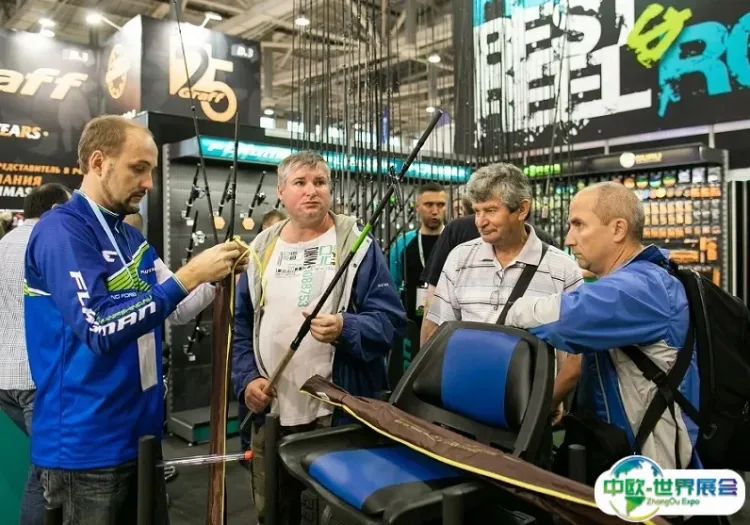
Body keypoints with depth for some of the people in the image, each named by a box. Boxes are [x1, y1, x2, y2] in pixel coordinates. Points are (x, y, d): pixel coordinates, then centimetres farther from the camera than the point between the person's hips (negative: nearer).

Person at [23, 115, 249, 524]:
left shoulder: (131, 237, 9)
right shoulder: (60, 230, -17)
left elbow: (177, 310, 11)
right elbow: (100, 329, -27)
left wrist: (217, 275, -6)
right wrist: (188, 275, -27)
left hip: (141, 432, 8)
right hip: (87, 444, -8)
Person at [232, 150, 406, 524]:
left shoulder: (357, 247, -4)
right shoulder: (260, 250, 8)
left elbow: (391, 320, -10)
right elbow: (240, 326, 12)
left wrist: (345, 329, -27)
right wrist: (246, 378, -1)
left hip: (340, 412, -3)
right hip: (270, 412, 4)